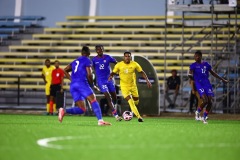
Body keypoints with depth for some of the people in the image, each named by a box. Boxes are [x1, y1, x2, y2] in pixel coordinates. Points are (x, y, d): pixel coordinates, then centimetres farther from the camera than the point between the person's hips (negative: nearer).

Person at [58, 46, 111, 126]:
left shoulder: (75, 61, 24)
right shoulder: (87, 60, 4)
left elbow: (65, 70, 26)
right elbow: (89, 75, -6)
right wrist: (92, 85, 8)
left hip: (72, 86, 7)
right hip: (82, 83, -7)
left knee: (81, 109, 4)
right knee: (93, 100, -11)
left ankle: (64, 111, -17)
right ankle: (100, 120, -30)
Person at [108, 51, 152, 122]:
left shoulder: (134, 64, -7)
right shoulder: (119, 65, -10)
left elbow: (142, 72, 0)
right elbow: (113, 73, -2)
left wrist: (147, 80, -9)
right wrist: (111, 76, -25)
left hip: (133, 85, 3)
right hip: (124, 86, -3)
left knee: (136, 101, 12)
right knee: (130, 101, -17)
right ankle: (138, 116, -16)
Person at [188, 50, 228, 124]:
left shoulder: (206, 64, 13)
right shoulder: (193, 65, 2)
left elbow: (213, 73, 22)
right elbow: (190, 73, -12)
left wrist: (222, 79, 23)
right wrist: (190, 76, -38)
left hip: (207, 84, 4)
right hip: (199, 84, -4)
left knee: (210, 102, -4)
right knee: (205, 100, -20)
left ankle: (204, 117, 14)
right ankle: (198, 112, 7)